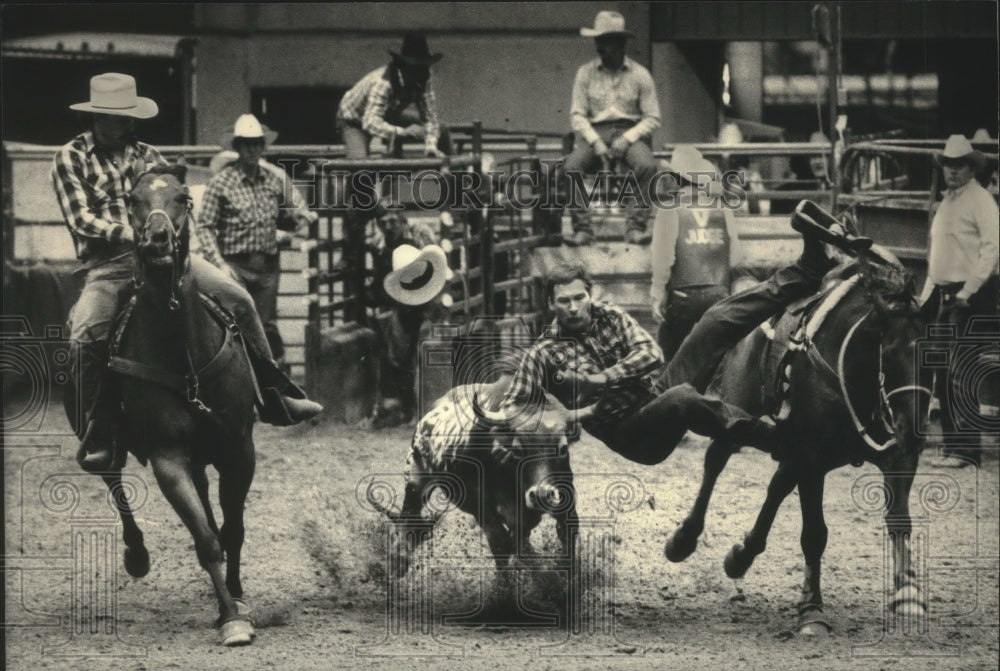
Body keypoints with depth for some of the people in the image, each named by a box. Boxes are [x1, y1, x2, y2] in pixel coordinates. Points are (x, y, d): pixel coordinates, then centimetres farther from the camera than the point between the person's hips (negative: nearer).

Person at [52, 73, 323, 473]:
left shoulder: (147, 156, 15)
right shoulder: (70, 159, 2)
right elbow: (81, 219, -8)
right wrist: (129, 232, -23)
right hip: (106, 267, -4)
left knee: (237, 300, -9)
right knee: (85, 335, -31)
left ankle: (277, 398, 1)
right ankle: (95, 437, -20)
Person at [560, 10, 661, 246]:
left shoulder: (639, 75, 3)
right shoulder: (585, 73, 7)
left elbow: (652, 118, 2)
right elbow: (577, 115, 4)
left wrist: (627, 138, -14)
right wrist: (595, 142, -13)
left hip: (630, 132, -1)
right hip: (594, 132, 1)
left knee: (647, 166, -33)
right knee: (571, 167, -29)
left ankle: (636, 226, -30)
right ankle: (582, 228, -27)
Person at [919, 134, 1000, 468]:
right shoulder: (946, 202, 18)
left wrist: (968, 291, -20)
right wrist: (928, 293, 16)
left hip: (971, 295, -9)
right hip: (943, 293, 9)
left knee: (958, 373, -12)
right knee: (942, 372, 10)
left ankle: (967, 450, -11)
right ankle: (951, 443, 18)